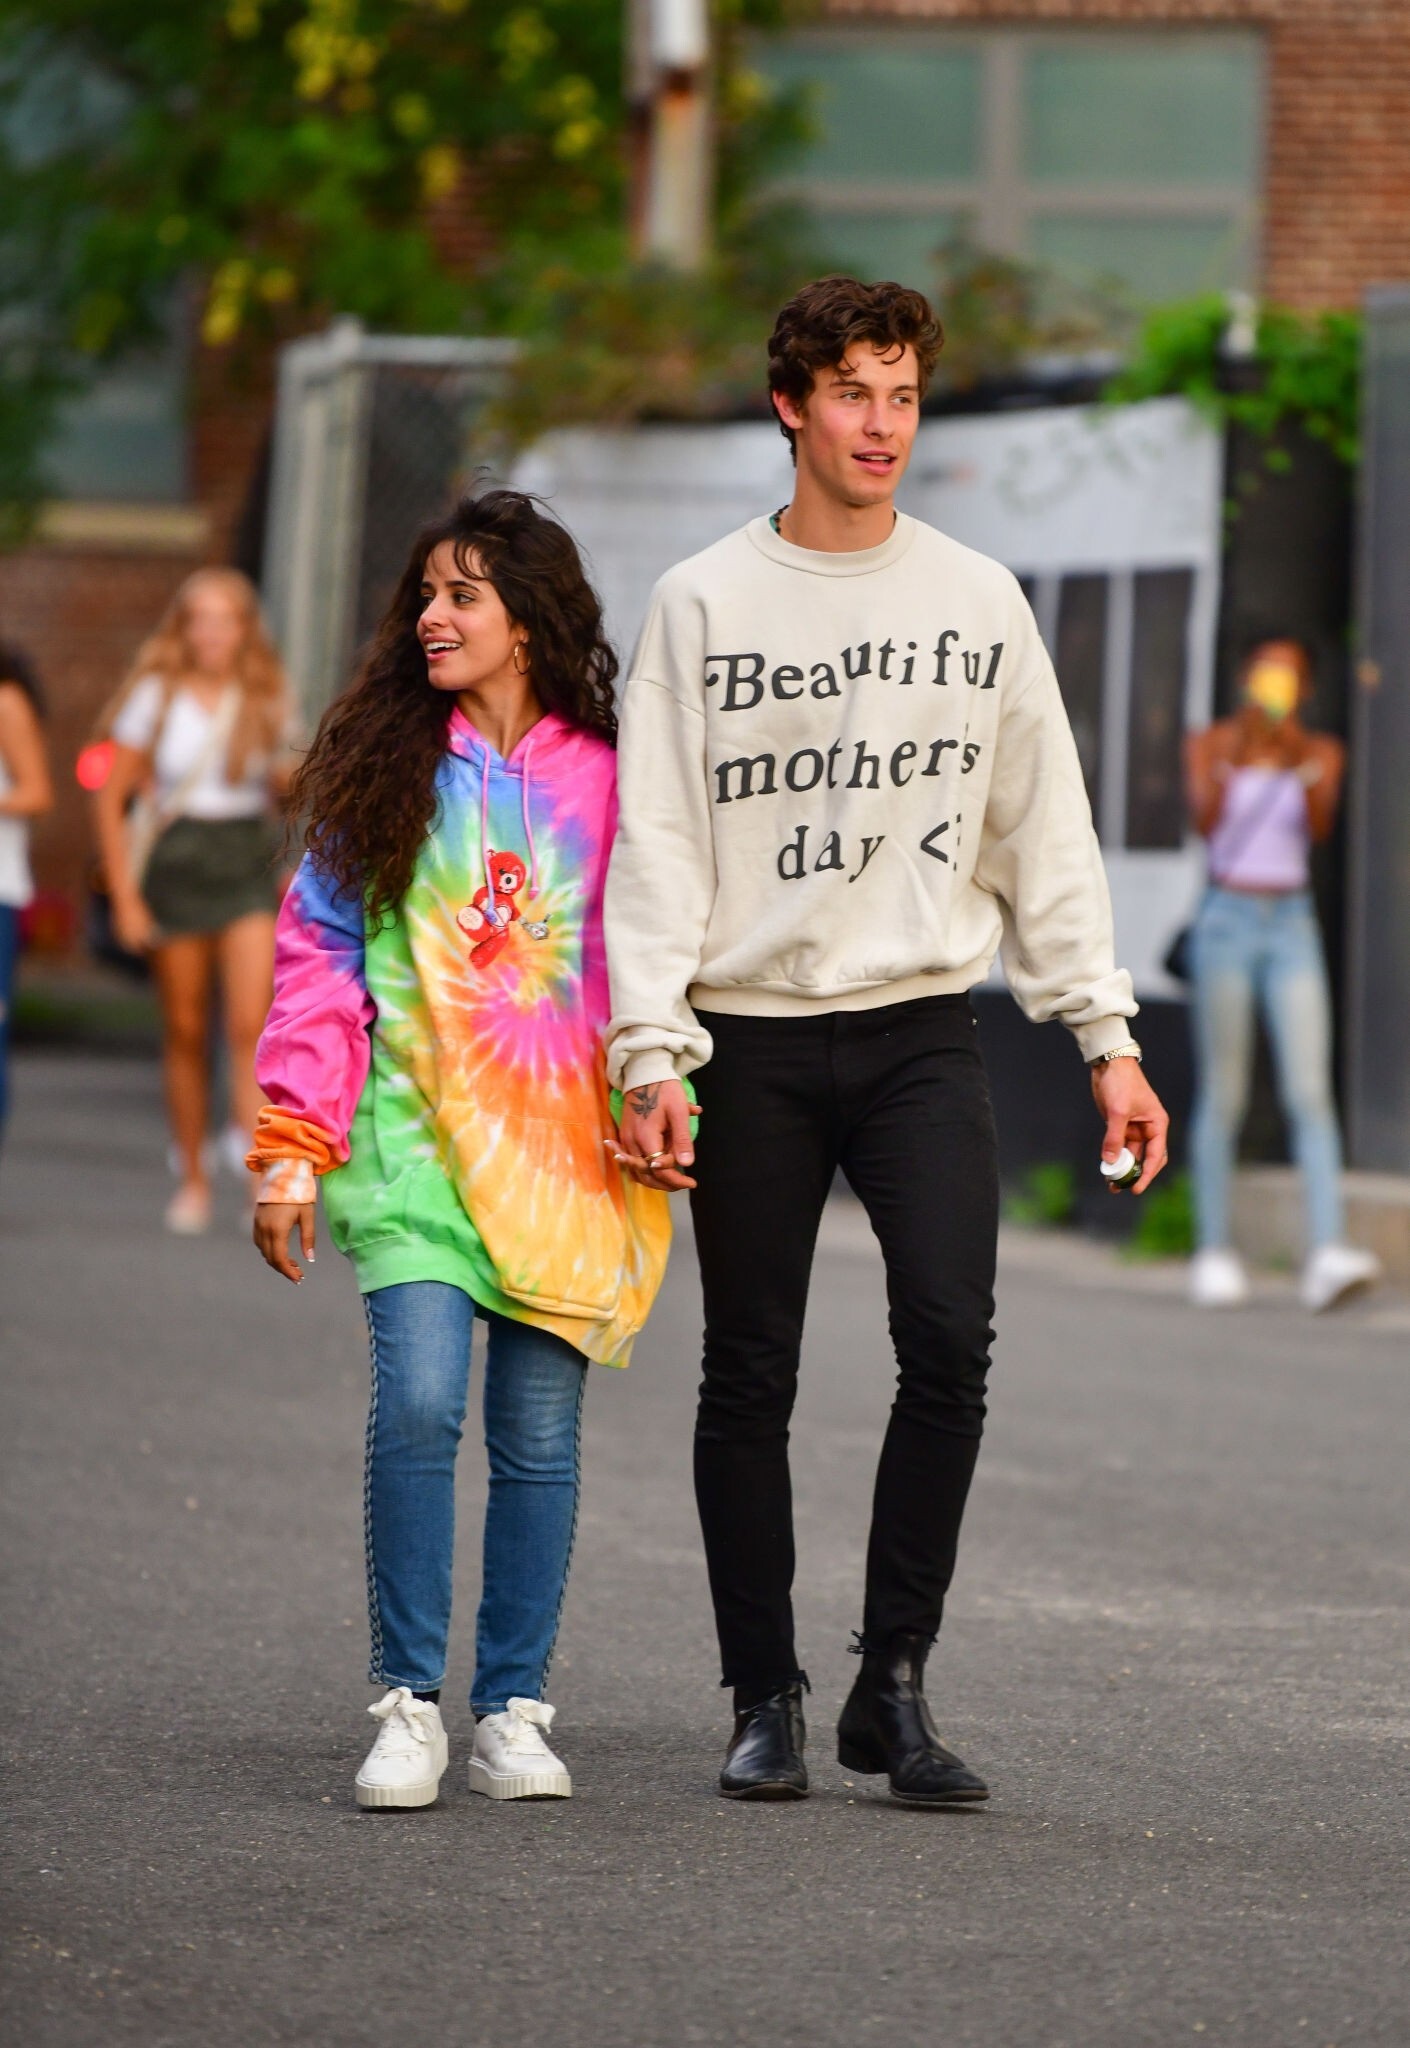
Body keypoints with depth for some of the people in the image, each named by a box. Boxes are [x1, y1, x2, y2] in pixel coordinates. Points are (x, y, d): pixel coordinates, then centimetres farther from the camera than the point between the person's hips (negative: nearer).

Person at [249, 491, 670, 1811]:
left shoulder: (611, 778, 5)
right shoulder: (382, 767, 7)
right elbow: (319, 954, 7)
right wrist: (293, 1145, 0)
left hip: (564, 1142, 0)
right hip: (413, 1129, 0)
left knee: (538, 1435, -1)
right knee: (418, 1400, -16)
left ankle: (512, 1712, 10)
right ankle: (407, 1703, -8)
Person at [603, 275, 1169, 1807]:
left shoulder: (979, 602, 9)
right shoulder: (705, 603, 3)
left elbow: (1045, 833, 11)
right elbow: (656, 839, -1)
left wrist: (1107, 1035, 4)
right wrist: (650, 1054, -10)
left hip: (921, 1023, 1)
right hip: (754, 1034, -1)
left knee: (951, 1339, -15)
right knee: (750, 1377, 2)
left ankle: (894, 1686, -5)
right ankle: (765, 1698, 13)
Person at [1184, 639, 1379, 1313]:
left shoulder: (1322, 753, 7)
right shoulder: (1210, 744, 3)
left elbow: (1320, 827, -10)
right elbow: (1205, 820, -14)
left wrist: (1304, 770, -27)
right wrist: (1233, 761, -29)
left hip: (1292, 926, 2)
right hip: (1227, 920, -1)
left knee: (1310, 1092, -10)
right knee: (1222, 1096, -1)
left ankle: (1328, 1254, -21)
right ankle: (1214, 1252, 7)